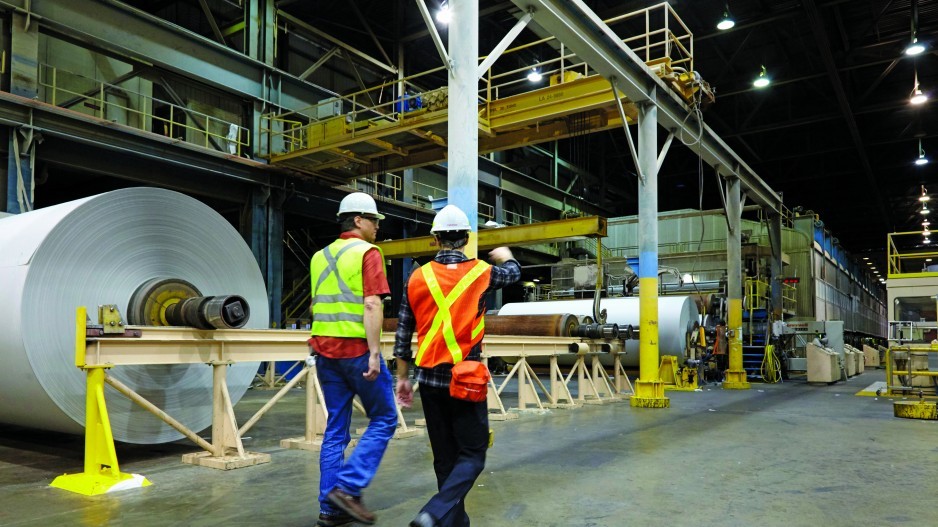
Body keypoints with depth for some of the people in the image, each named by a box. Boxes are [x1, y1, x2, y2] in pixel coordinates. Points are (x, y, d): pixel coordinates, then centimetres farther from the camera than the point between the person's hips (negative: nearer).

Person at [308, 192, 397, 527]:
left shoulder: (320, 256, 15)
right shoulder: (367, 252, -7)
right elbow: (372, 305, -16)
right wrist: (374, 353, -18)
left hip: (324, 350, 7)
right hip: (356, 349, -7)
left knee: (336, 428, 11)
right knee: (383, 419, 6)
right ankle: (348, 487, -3)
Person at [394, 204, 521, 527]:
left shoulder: (418, 277, 1)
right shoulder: (480, 273, -4)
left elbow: (403, 334, 5)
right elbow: (513, 273, 19)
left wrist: (402, 377, 15)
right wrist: (504, 255, 42)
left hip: (429, 378, 4)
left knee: (445, 457, 15)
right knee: (471, 456, 3)